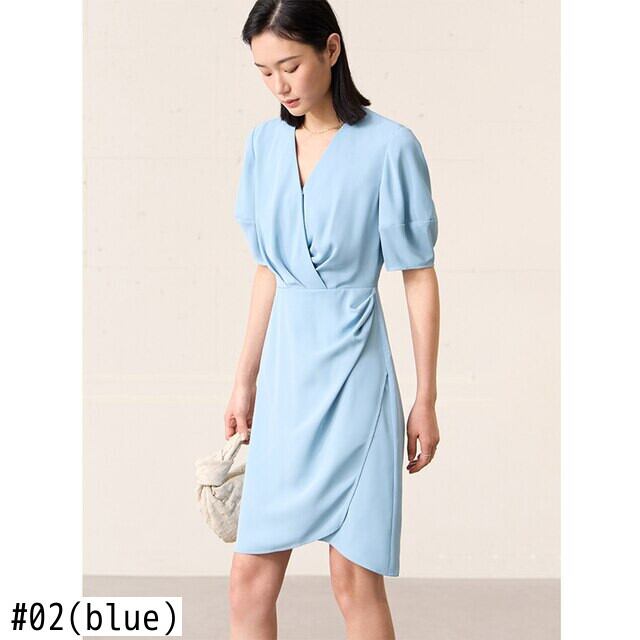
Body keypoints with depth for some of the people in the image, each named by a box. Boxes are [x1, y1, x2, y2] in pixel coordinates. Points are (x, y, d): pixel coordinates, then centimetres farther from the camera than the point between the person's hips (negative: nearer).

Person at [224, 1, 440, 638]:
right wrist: (244, 382, 15)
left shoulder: (389, 145, -9)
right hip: (284, 374, 5)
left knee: (355, 579, -1)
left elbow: (418, 276, -5)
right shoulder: (263, 144, 7)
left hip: (353, 374, -5)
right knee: (250, 577, 4)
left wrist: (426, 400, -3)